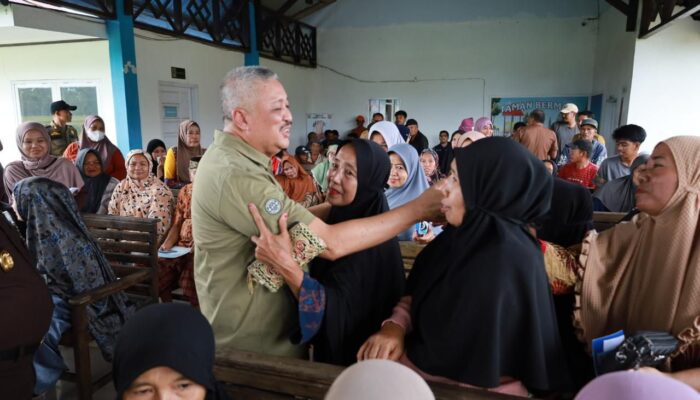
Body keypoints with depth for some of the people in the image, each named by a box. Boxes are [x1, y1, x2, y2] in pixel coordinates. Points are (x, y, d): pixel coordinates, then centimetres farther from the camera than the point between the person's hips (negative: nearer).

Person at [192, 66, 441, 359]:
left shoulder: (226, 157, 5)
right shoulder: (236, 176, -28)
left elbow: (288, 220, 5)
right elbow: (330, 243, -31)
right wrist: (417, 209, -24)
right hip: (254, 345, -9)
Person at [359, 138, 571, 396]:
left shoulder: (503, 258, -28)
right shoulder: (469, 233, -2)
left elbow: (467, 362, -24)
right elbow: (419, 294, 4)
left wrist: (398, 356, -13)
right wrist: (395, 325, -14)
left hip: (475, 390, -6)